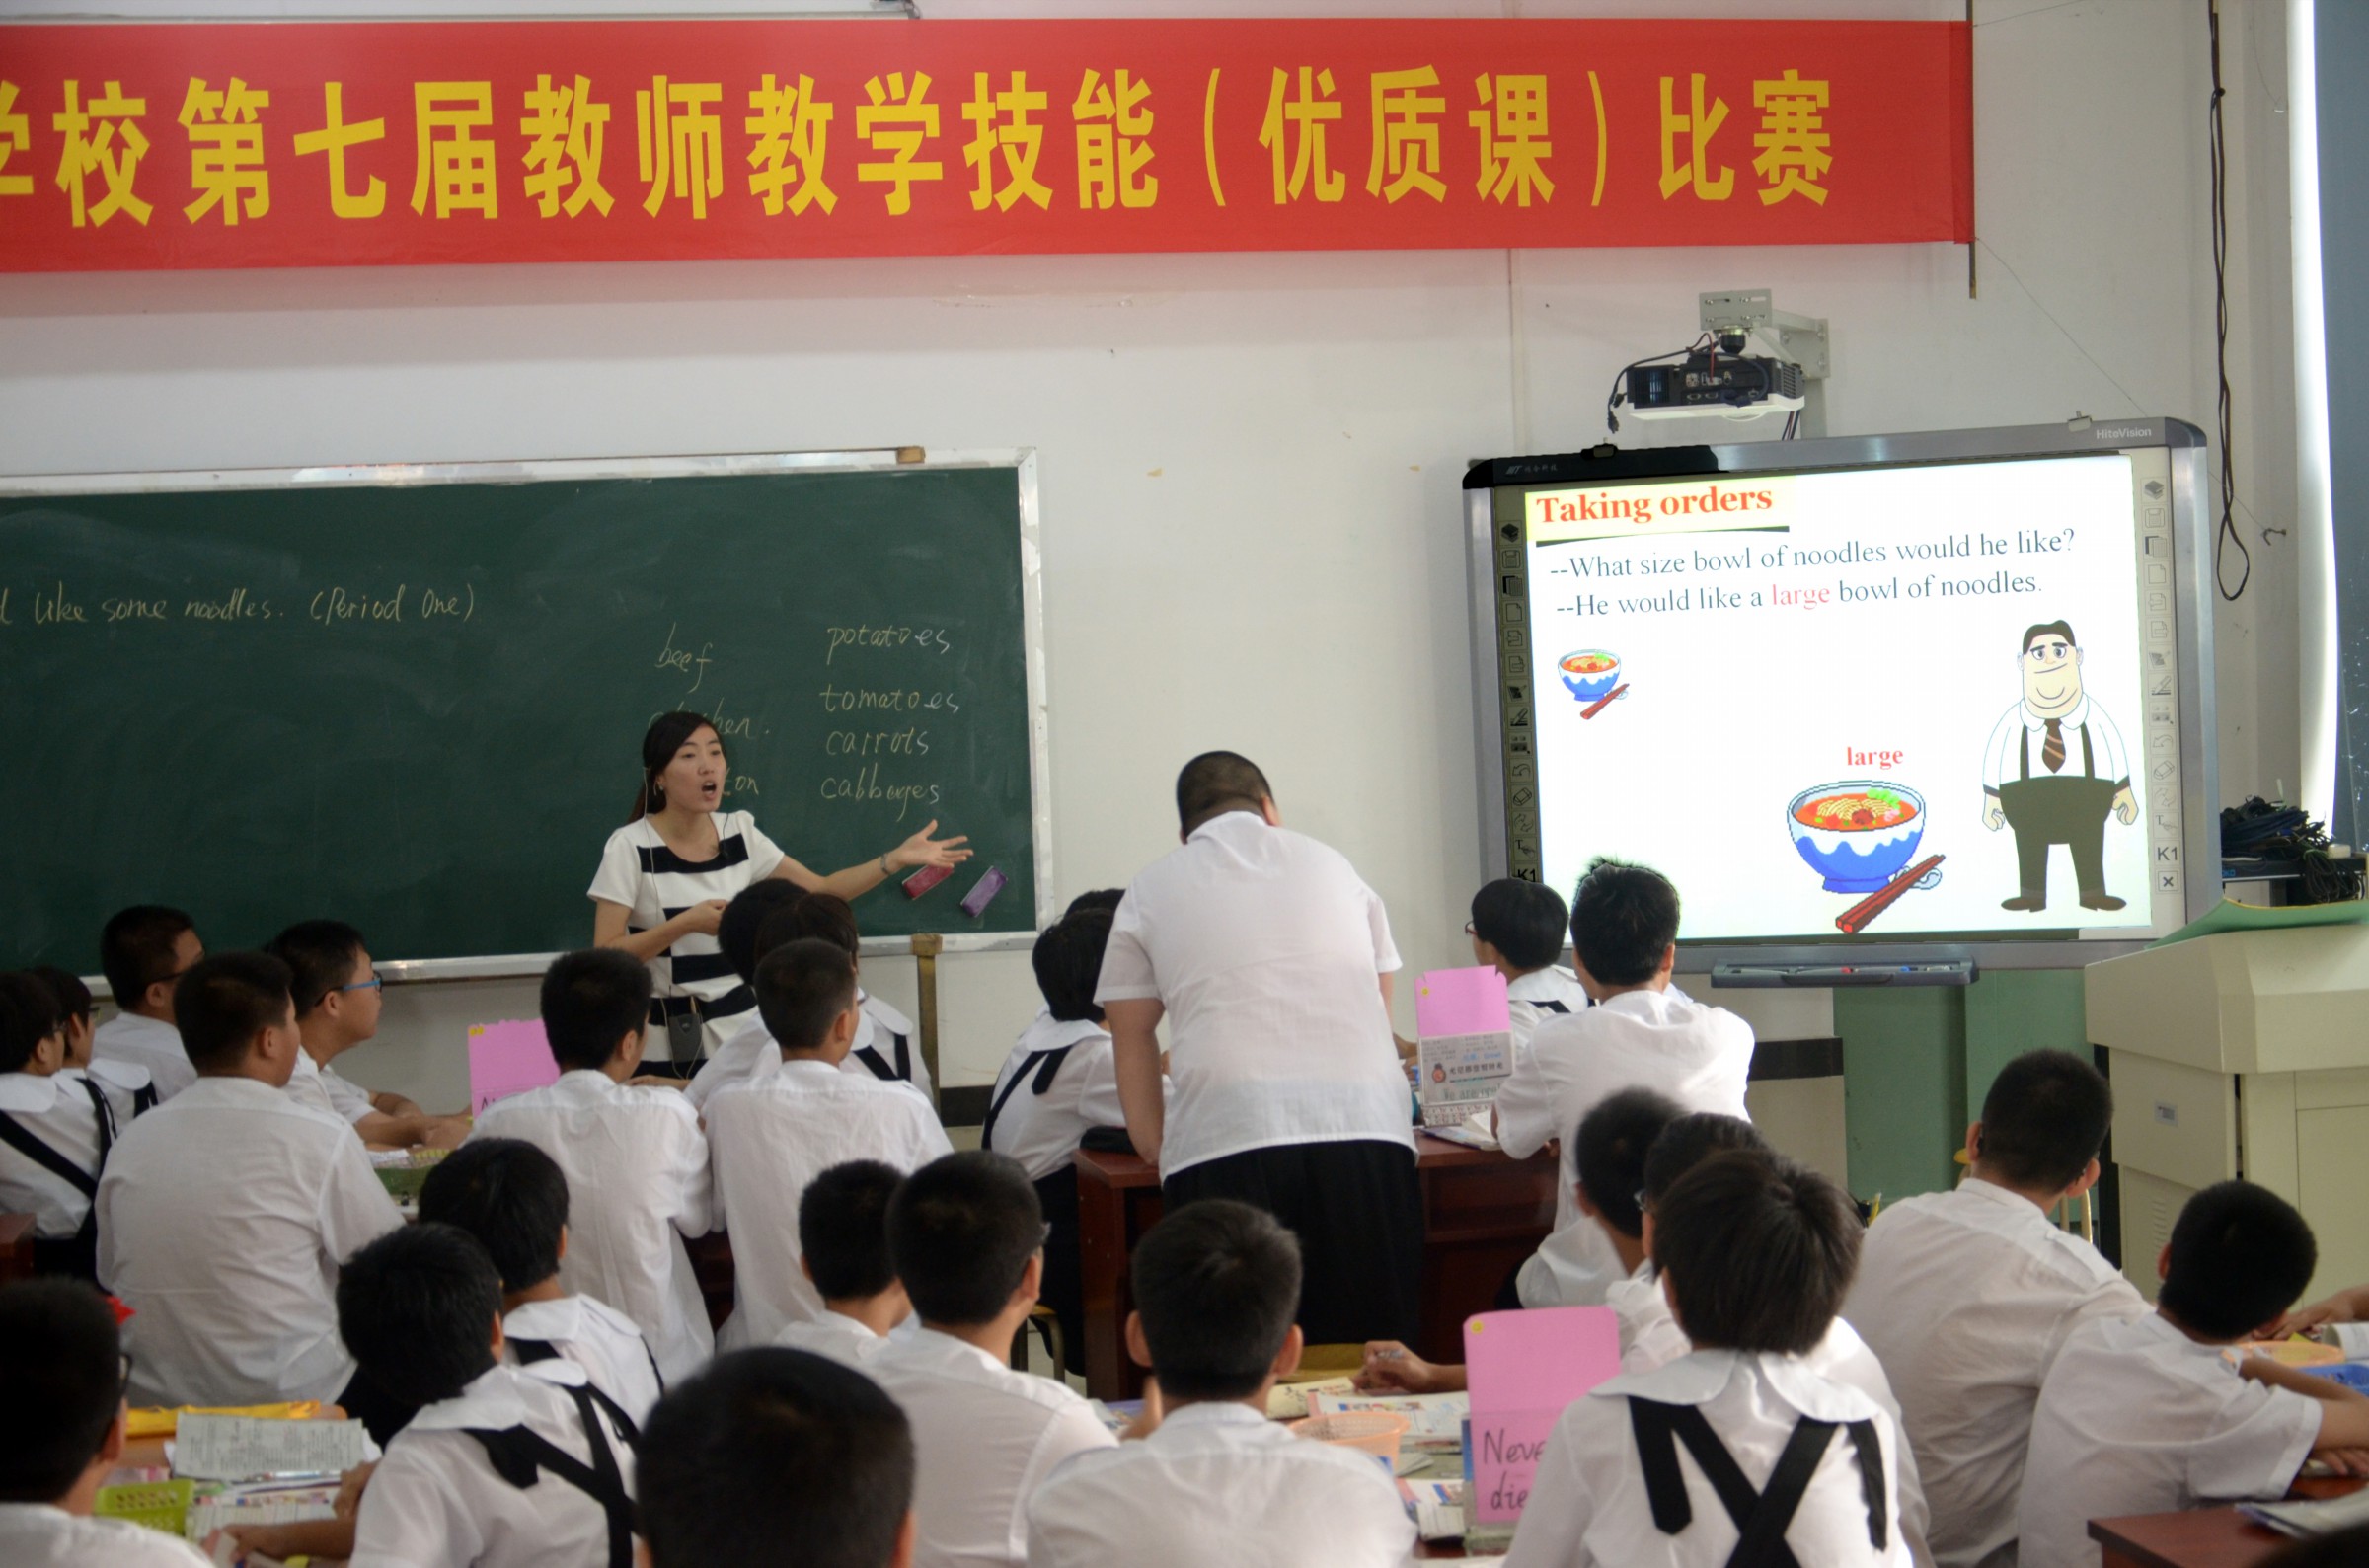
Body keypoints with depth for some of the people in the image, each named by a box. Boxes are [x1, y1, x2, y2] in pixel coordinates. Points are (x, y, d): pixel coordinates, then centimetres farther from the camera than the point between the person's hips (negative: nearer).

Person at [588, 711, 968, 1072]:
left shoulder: (739, 834, 4)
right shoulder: (630, 848, -10)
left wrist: (898, 858, -4)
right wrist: (686, 923, -23)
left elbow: (821, 891, 8)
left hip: (739, 1028, 4)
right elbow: (605, 957, -14)